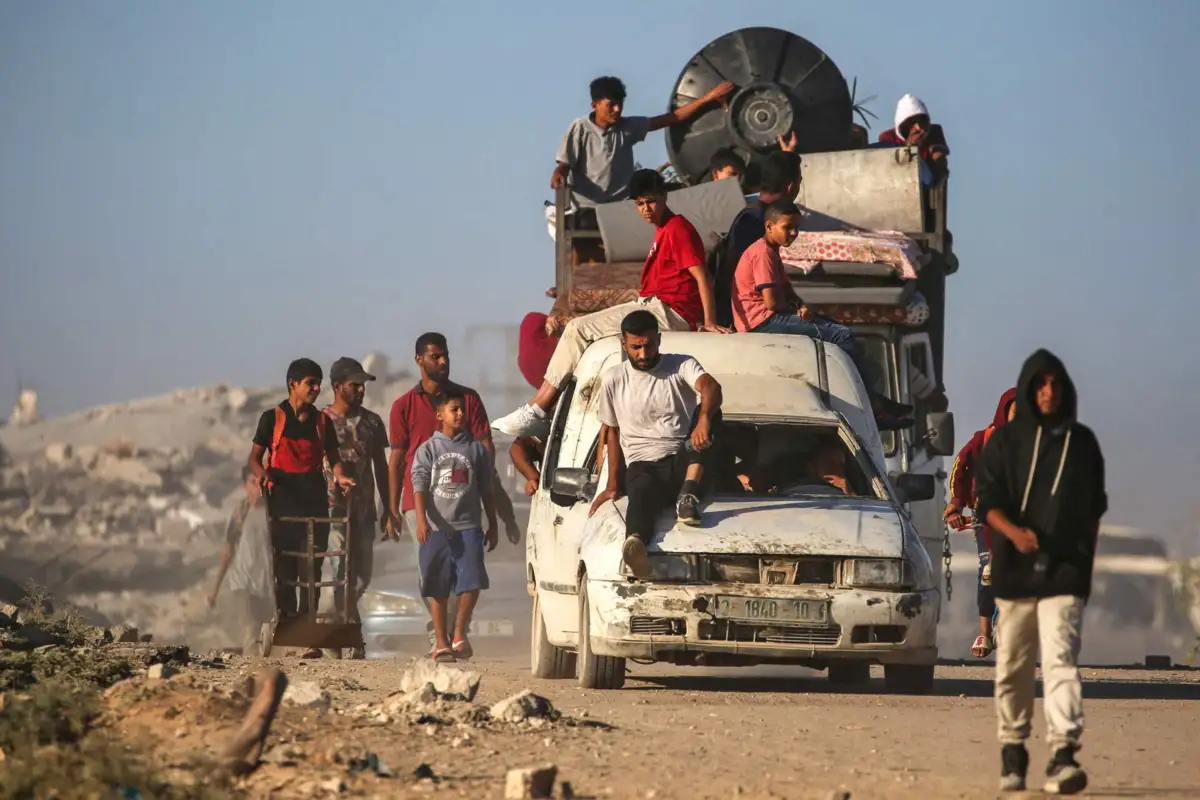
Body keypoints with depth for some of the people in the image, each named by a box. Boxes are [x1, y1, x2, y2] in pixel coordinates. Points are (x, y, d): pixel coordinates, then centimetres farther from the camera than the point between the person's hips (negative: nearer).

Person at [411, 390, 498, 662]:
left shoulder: (476, 449, 10)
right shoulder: (428, 450, 4)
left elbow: (487, 489, 15)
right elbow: (420, 485, -4)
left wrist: (492, 525, 15)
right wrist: (421, 519, -18)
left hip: (468, 526, 1)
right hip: (436, 527, -1)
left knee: (472, 582, -11)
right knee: (438, 588, 4)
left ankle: (460, 632, 5)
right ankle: (441, 641, 11)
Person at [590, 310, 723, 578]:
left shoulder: (681, 365, 6)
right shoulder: (613, 380, 13)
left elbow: (711, 387, -16)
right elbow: (612, 432, 21)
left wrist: (704, 418, -41)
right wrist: (613, 486, 13)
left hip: (683, 461, 1)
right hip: (643, 466, -1)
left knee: (709, 411, -26)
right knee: (642, 494, -39)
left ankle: (688, 493, -39)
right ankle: (635, 542, -74)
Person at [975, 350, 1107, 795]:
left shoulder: (1082, 442, 10)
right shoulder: (1005, 441, 5)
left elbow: (1094, 508, 18)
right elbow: (986, 499, -3)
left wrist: (1086, 561, 16)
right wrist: (1014, 532, -21)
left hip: (1065, 574, -1)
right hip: (1015, 571, 1)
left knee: (1060, 659, -15)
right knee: (1013, 666, 7)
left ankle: (1063, 754, -25)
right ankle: (1012, 750, 23)